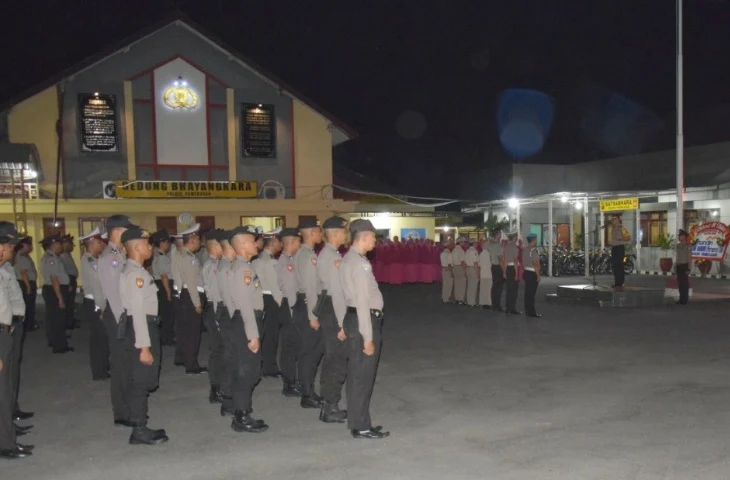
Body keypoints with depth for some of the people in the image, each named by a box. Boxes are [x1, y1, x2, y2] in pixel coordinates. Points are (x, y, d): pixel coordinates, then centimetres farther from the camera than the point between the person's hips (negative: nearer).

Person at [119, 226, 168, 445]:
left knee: (143, 381, 17)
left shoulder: (136, 271, 13)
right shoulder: (135, 273, -18)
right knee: (140, 381, 0)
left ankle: (141, 427, 27)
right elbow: (138, 311, -22)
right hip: (140, 329, -10)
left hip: (146, 327, 10)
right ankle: (139, 431, 10)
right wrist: (143, 345, -23)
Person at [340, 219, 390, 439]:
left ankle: (357, 422, 27)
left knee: (357, 374, 16)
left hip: (354, 317, 10)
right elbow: (363, 302, -22)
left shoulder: (349, 259, 13)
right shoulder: (359, 263, -18)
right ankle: (361, 426, 9)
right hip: (363, 319, -10)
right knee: (363, 375, -1)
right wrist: (368, 336, -21)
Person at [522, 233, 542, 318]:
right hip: (533, 273, -9)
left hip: (526, 272, 9)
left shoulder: (525, 249, 11)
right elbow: (536, 264, -20)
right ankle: (532, 312, -3)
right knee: (532, 293, -6)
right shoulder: (534, 250, -16)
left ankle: (527, 311, 17)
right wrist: (538, 275, -16)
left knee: (527, 292, 12)